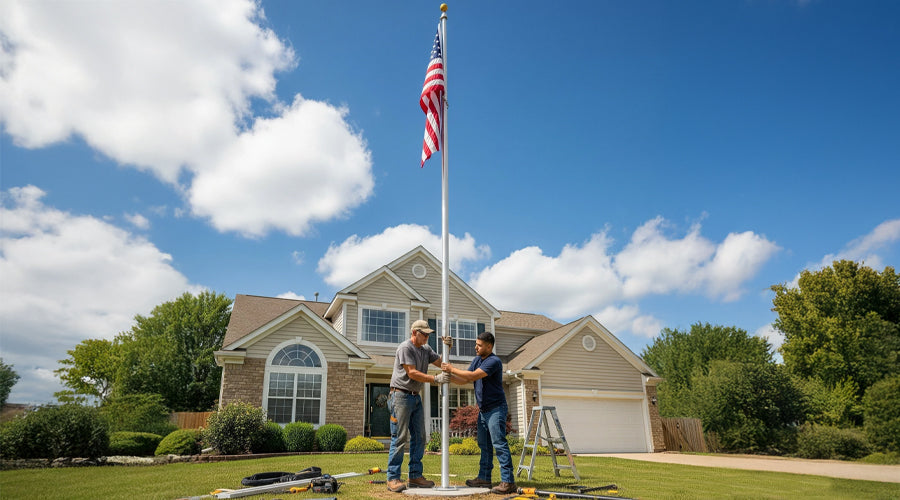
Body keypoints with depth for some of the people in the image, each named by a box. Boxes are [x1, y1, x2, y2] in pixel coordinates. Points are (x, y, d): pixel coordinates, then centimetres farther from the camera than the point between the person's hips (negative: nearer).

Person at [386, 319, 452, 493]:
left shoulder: (426, 349, 13)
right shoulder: (405, 348, -12)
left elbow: (441, 363, 16)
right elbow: (412, 373, -19)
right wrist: (436, 379, -21)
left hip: (416, 397, 8)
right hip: (401, 395, -8)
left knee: (419, 437, 8)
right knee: (400, 438, -6)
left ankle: (415, 476, 16)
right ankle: (393, 478, 0)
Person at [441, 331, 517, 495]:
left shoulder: (494, 361, -18)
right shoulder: (477, 359, 12)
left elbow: (473, 376, -25)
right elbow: (465, 380, 13)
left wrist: (452, 369, -17)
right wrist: (449, 375, -2)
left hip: (496, 409, -9)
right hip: (483, 410, 9)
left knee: (499, 443, -11)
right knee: (484, 445, 14)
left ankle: (508, 481, -9)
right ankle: (484, 477, 22)